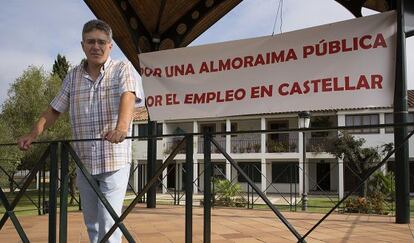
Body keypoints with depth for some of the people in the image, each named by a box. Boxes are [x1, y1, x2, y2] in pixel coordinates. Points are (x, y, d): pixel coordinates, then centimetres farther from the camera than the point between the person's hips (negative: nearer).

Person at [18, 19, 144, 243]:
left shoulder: (123, 69, -3)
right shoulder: (73, 76, 10)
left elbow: (128, 96, -22)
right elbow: (54, 109, 15)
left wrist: (121, 127, -41)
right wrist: (33, 135, 0)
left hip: (114, 160, -5)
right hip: (84, 161, 5)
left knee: (109, 221, -9)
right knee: (91, 222, 14)